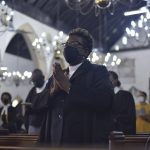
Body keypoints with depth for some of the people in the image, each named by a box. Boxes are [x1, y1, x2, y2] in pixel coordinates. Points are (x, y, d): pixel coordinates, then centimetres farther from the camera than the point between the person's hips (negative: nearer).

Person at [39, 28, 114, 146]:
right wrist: (53, 90, -11)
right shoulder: (58, 75, 13)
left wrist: (68, 86, -16)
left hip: (85, 142, -5)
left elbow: (105, 100, -21)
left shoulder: (98, 72, -2)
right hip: (55, 141, 5)